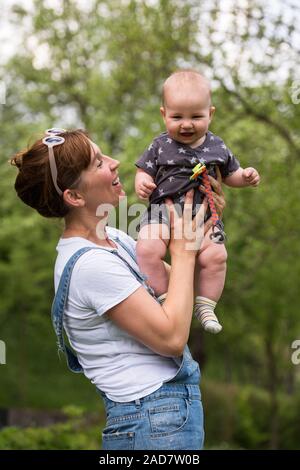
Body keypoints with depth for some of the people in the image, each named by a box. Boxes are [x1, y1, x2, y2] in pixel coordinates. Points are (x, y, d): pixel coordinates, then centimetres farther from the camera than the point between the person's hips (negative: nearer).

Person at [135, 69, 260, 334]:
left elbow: (229, 174, 20)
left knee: (215, 255, -17)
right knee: (148, 249, -26)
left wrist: (245, 177, -1)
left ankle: (205, 306, 3)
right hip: (163, 209, -1)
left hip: (203, 214, 2)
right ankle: (164, 299, -9)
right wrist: (142, 183, -16)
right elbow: (146, 171, 7)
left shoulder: (216, 147, 7)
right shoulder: (161, 146, 1)